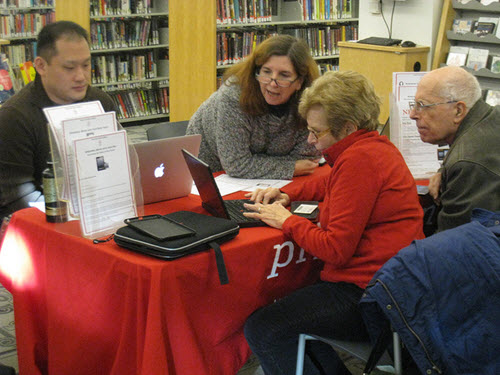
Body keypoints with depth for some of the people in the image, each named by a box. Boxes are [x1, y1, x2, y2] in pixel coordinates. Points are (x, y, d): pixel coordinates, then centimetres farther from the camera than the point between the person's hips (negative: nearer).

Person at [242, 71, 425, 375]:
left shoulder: (359, 159, -18)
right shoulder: (375, 145, 13)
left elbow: (335, 249, -19)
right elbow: (330, 183, 34)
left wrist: (286, 221, -7)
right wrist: (287, 194, 19)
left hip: (367, 293, -11)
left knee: (262, 330, -10)